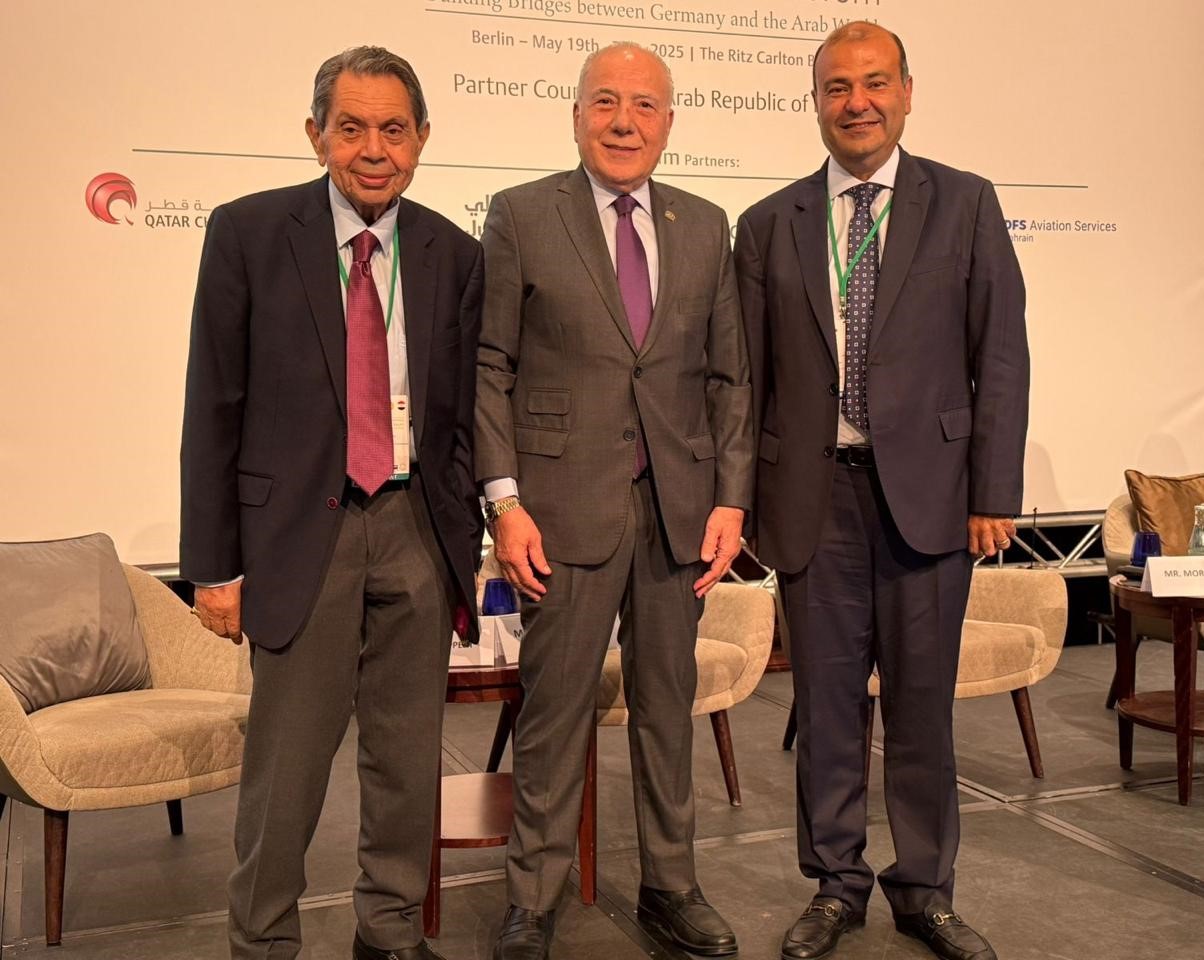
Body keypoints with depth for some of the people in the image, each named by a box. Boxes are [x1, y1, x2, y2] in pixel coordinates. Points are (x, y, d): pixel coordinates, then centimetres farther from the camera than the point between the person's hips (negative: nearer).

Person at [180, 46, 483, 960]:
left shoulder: (454, 255, 5)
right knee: (286, 763, 3)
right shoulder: (249, 232, -2)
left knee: (409, 755, 12)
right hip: (302, 530, -2)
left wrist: (465, 551, 7)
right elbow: (214, 408, -2)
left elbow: (465, 415, 8)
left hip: (417, 526, 3)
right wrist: (214, 563, -5)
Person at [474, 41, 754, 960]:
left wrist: (731, 498, 2)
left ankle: (671, 885, 29)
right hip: (565, 502, -3)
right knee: (555, 705, 4)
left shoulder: (706, 227, 11)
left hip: (679, 505, 4)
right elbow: (489, 368, -3)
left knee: (668, 703, 13)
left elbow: (729, 374, 10)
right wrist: (504, 500, -11)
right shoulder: (521, 215, 1)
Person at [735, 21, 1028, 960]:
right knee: (826, 703, 8)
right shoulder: (769, 225, 8)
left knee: (923, 701, 8)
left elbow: (1001, 357, 1)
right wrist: (745, 499, 3)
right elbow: (750, 377, 7)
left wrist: (995, 493, -5)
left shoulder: (965, 204, 5)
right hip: (814, 494, 1)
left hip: (929, 488, -1)